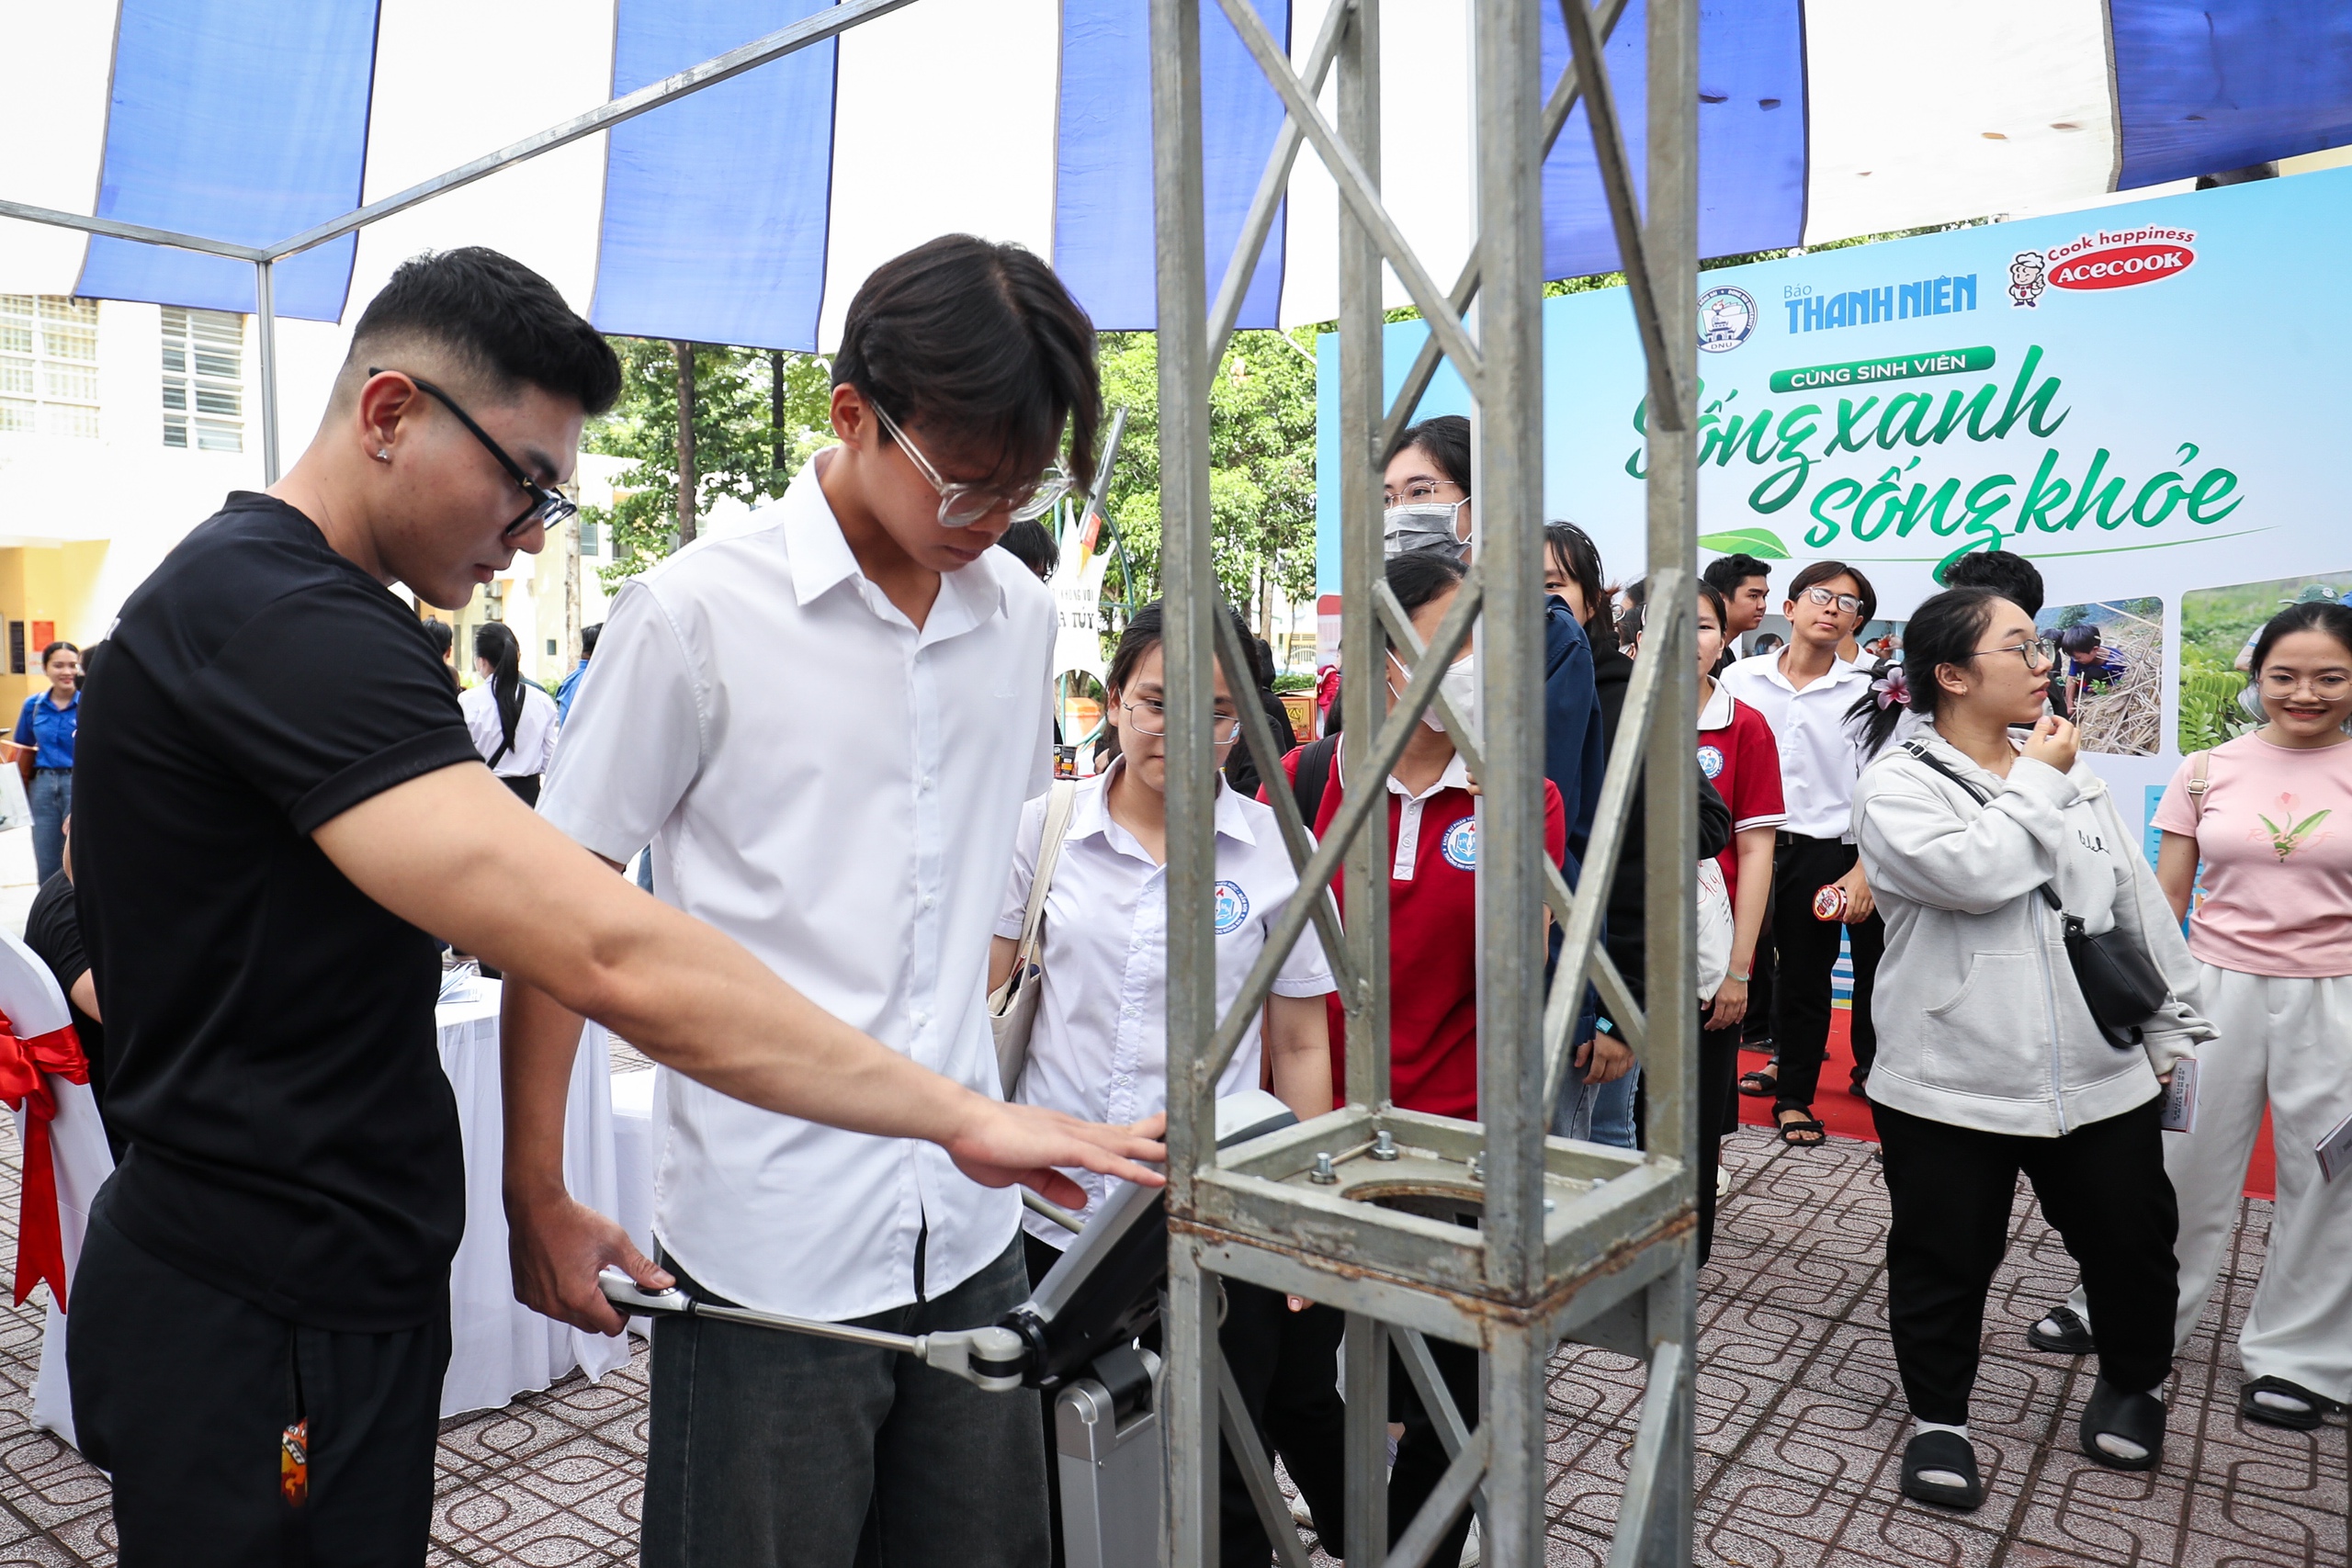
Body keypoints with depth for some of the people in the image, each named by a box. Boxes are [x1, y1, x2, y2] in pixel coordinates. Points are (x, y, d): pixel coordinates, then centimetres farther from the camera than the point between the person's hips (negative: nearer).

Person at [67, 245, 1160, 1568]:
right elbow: (613, 956, -35)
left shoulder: (249, 593, 11)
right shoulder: (285, 621, -24)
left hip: (357, 1287, 10)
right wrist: (960, 1112, -30)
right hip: (261, 1327, -10)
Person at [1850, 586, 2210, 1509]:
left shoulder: (2075, 776, 8)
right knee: (1944, 1261, 7)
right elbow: (1974, 874, -26)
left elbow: (2141, 912, 14)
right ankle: (1937, 1418, 27)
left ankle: (2133, 1383, 45)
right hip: (1950, 1085, -4)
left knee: (2132, 1243, 17)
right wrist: (2039, 784, -12)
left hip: (2101, 1079, 5)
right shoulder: (1897, 786, -8)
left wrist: (2169, 1031, 14)